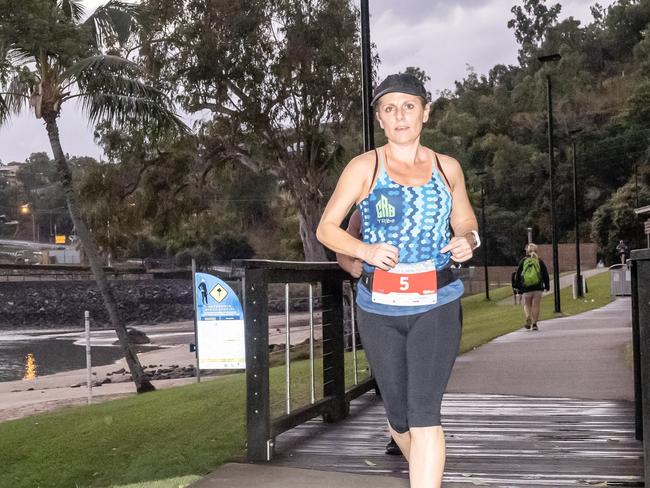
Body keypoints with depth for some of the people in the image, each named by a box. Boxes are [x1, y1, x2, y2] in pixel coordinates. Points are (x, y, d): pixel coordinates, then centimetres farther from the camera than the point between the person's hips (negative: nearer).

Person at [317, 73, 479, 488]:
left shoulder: (448, 168, 5)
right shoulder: (364, 167, -1)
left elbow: (466, 222, 19)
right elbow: (326, 228, 1)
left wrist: (468, 240, -5)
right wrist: (365, 251, -17)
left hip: (438, 305, 0)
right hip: (380, 308, 0)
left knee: (424, 413, -12)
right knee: (399, 414, 12)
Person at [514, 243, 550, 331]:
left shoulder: (523, 261, 4)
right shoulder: (539, 261, 4)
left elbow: (518, 275, 5)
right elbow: (545, 274, 5)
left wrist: (518, 287, 12)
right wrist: (547, 286, 14)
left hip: (526, 288, 0)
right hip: (538, 287, 0)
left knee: (527, 305, 11)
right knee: (536, 306, 6)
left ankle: (528, 318, -13)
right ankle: (534, 324, 3)